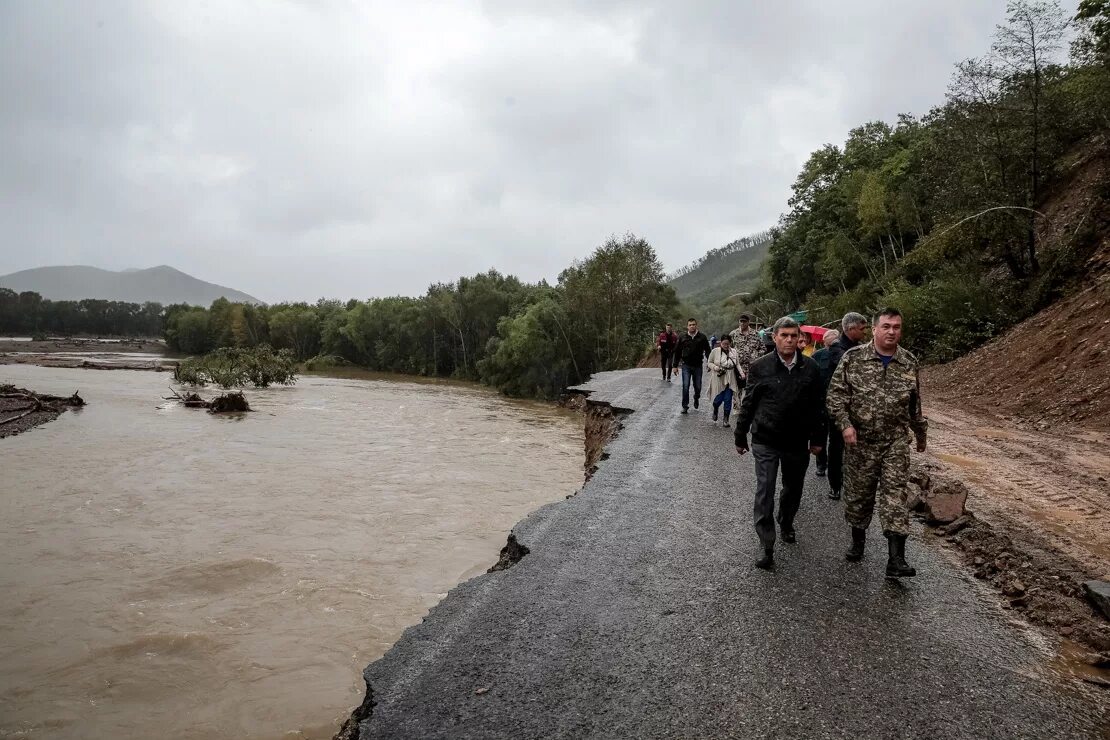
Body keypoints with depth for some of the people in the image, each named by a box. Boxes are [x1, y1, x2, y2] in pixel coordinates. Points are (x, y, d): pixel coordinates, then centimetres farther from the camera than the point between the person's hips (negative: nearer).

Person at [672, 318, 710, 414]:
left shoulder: (702, 337, 1)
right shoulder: (682, 338, 2)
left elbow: (707, 351, 3)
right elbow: (677, 352, 8)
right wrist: (675, 366, 6)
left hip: (698, 365, 1)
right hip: (686, 366, 0)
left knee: (698, 386, 10)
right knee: (685, 386, -7)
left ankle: (696, 398, 40)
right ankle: (685, 406, 1)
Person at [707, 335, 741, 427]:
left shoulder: (734, 352, 3)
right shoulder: (715, 351, -5)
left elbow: (737, 364, 8)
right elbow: (710, 363, 2)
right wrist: (715, 367, -18)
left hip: (730, 380, 2)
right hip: (718, 379, -2)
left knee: (728, 400, 2)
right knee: (718, 399, -2)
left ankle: (726, 419, 14)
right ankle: (715, 414, 31)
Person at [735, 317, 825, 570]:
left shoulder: (810, 368, -1)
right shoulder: (760, 367, -7)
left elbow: (816, 405, 6)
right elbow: (748, 404, -1)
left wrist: (817, 439, 8)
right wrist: (740, 437, 3)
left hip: (797, 442, 3)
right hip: (765, 443, -3)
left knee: (793, 489, 20)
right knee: (764, 494, -5)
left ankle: (786, 524, 47)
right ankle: (767, 548, 1)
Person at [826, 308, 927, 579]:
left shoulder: (909, 363, 4)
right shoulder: (853, 358, -4)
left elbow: (915, 404, 15)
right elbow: (836, 394, -6)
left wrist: (921, 433, 22)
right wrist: (844, 424, -18)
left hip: (896, 442, 1)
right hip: (859, 440, -1)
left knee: (895, 495, -5)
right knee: (858, 493, 10)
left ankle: (896, 559, -6)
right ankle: (858, 541, 32)